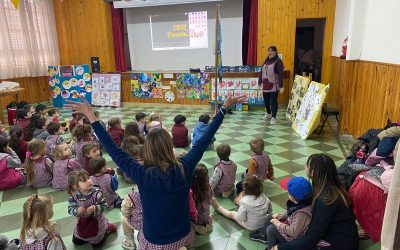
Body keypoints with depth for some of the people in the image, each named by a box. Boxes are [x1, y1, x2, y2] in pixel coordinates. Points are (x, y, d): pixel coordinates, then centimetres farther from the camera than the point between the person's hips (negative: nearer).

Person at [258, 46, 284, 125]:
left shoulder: (278, 61, -8)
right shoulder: (266, 60, 13)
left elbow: (280, 74, -15)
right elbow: (262, 72, 16)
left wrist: (281, 86, -22)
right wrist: (260, 82, 14)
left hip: (274, 85, -6)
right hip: (265, 85, 6)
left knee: (273, 101, -4)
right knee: (266, 100, 14)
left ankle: (273, 117, 1)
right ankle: (268, 113, 34)